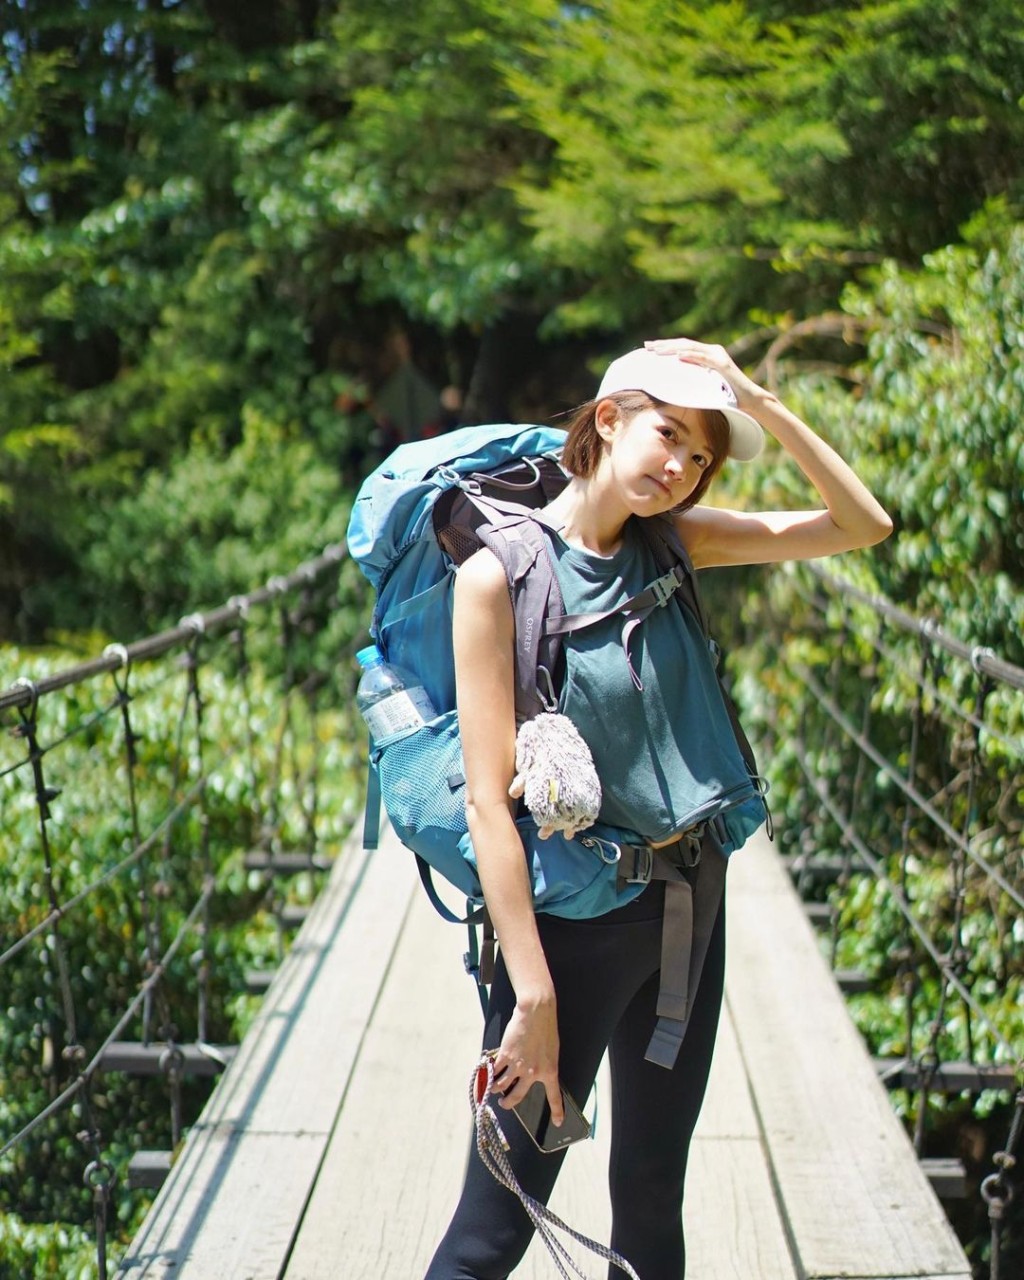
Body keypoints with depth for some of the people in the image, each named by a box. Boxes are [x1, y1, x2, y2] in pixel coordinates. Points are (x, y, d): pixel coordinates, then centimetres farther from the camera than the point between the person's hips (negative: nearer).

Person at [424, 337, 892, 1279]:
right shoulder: (502, 573, -14)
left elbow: (864, 524, 3)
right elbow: (488, 801, -18)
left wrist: (761, 404, -8)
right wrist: (533, 993, -20)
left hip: (687, 901, 6)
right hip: (572, 918, -6)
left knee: (653, 1201, 19)